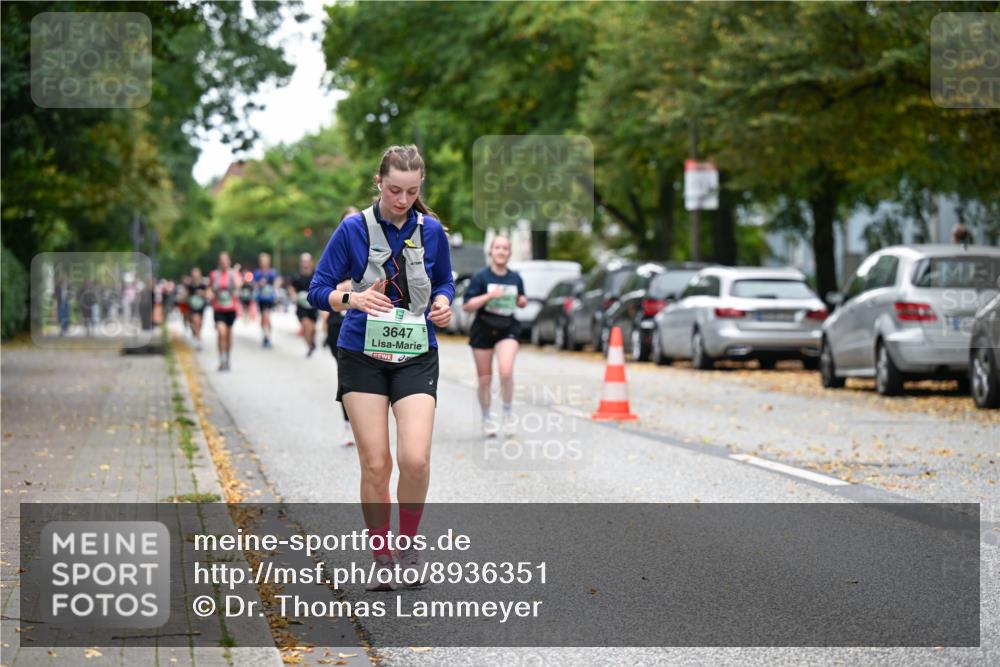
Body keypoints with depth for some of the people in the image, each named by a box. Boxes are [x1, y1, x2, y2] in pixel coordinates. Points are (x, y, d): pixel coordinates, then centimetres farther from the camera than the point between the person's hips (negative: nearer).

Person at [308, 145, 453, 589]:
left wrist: (442, 303, -6)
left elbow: (444, 282, 16)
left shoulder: (431, 230, 0)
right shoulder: (353, 229, -6)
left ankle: (408, 546, 9)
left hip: (416, 356, 1)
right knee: (375, 463, -3)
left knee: (415, 458, -15)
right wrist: (352, 299, -23)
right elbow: (318, 290, -4)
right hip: (362, 355, -1)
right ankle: (381, 559, 13)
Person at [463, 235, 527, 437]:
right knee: (485, 379, 7)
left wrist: (523, 301, -1)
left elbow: (521, 301, 23)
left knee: (506, 371, -22)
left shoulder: (515, 278, 6)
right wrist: (489, 296, -20)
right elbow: (467, 306, -9)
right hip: (483, 329, -1)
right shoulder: (480, 277, -5)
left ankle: (508, 411, -1)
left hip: (507, 329, 1)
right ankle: (487, 418, 27)